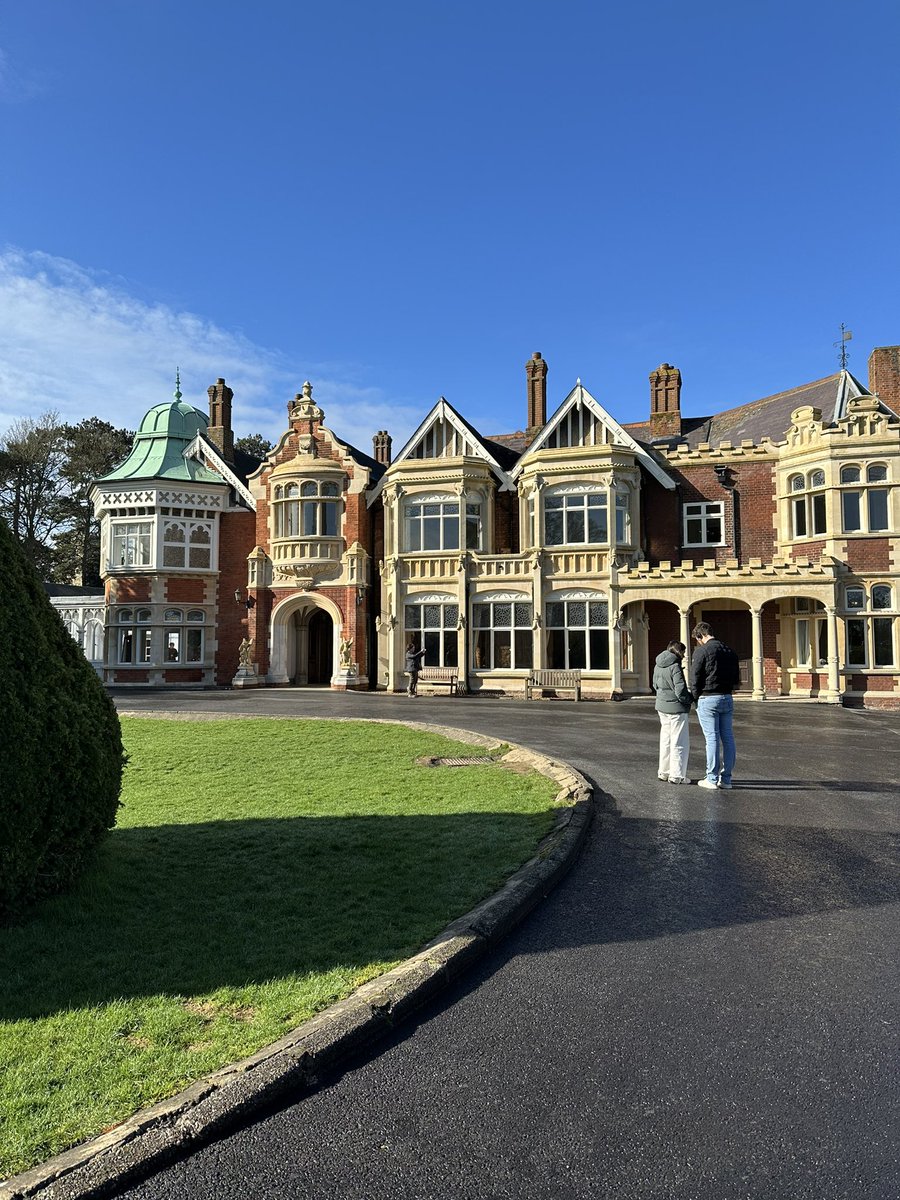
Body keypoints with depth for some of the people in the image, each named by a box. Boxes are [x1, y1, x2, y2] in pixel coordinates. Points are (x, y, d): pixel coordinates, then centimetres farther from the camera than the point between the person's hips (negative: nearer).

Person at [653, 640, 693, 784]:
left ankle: (664, 772, 27)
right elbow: (680, 691, -22)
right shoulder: (675, 667, -19)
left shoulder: (657, 666, 5)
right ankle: (677, 775, 5)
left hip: (662, 707, 8)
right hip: (676, 708, -8)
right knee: (679, 743, 2)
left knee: (665, 741, 18)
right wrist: (691, 698, -5)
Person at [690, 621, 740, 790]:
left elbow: (695, 679, -10)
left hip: (708, 699, -6)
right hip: (727, 698, 6)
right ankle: (726, 778, 13)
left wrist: (696, 698, 2)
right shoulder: (729, 651, 11)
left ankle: (712, 779, 2)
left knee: (712, 738, -3)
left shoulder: (701, 651, -9)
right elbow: (736, 679, 15)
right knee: (728, 738, 8)